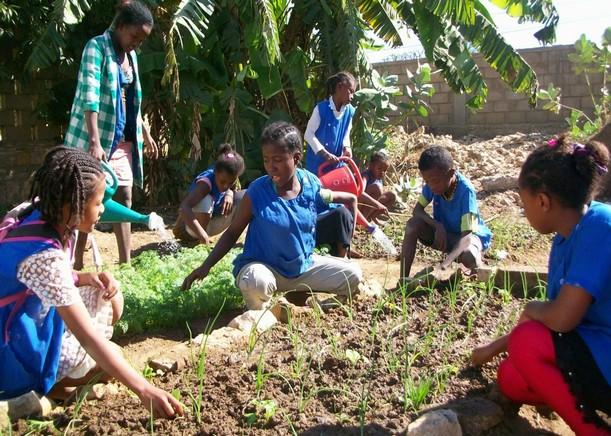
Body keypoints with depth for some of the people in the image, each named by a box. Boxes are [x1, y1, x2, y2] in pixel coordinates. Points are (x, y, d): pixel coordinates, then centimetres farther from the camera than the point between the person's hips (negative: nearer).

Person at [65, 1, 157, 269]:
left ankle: (126, 263, 16)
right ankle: (76, 265, 5)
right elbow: (90, 97, -22)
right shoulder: (97, 47, -12)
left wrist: (145, 134, 20)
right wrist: (94, 142, -31)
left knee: (124, 197, 8)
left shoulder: (131, 55, 11)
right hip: (96, 139, -7)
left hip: (123, 140, 8)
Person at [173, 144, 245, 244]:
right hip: (193, 225, -6)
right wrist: (200, 232, -57)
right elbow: (184, 207, -45)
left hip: (212, 224, 6)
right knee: (205, 201, -39)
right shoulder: (206, 182, -33)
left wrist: (229, 194, -19)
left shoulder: (229, 178, -14)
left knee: (243, 196, -11)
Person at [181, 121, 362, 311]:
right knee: (255, 282, -39)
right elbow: (232, 232, -7)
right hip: (265, 267, -4)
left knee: (353, 275, -9)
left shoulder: (311, 185, -7)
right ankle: (262, 313, -2)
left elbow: (351, 199, 7)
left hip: (305, 265, 4)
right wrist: (205, 266, -16)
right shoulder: (257, 192, -15)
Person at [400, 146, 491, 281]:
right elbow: (418, 209, -8)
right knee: (413, 224, -24)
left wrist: (445, 264, -52)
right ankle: (403, 280, -20)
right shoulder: (432, 183, -18)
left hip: (470, 233, -4)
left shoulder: (465, 190, -32)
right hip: (443, 232, 5)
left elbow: (467, 234, -37)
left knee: (469, 256, -39)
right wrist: (438, 225, -29)